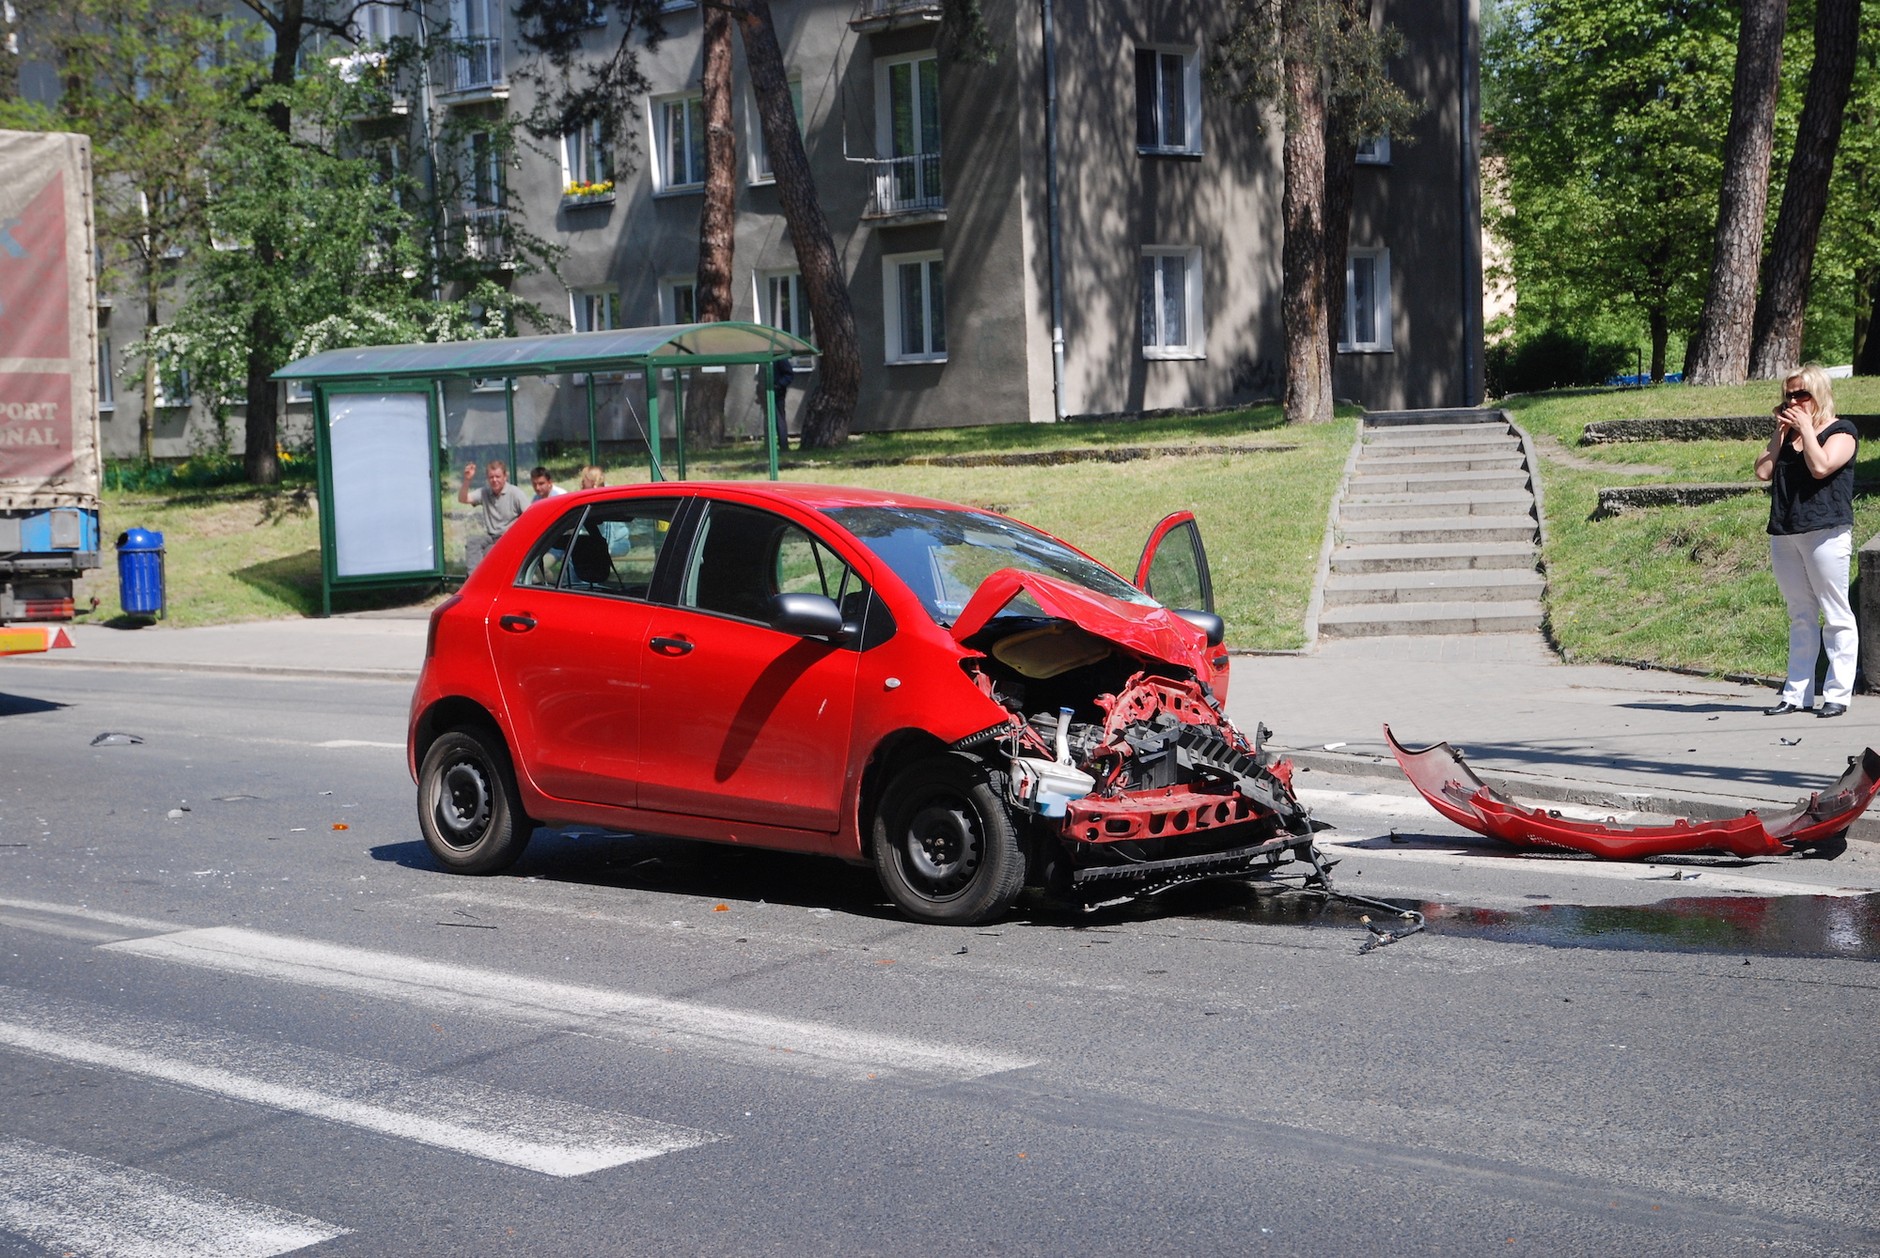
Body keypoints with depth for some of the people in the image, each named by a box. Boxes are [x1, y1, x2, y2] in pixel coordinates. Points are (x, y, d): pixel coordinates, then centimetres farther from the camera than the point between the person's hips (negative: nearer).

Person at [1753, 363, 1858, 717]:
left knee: (1835, 616, -3)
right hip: (1784, 535, 7)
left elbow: (1821, 467, -18)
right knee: (1800, 617, 9)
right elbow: (1763, 471, 4)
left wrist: (1805, 428, -9)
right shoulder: (1787, 434, 17)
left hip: (1826, 532, -6)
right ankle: (1797, 694, 11)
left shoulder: (1841, 431, -1)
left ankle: (1837, 694, -1)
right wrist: (1780, 432, 3)